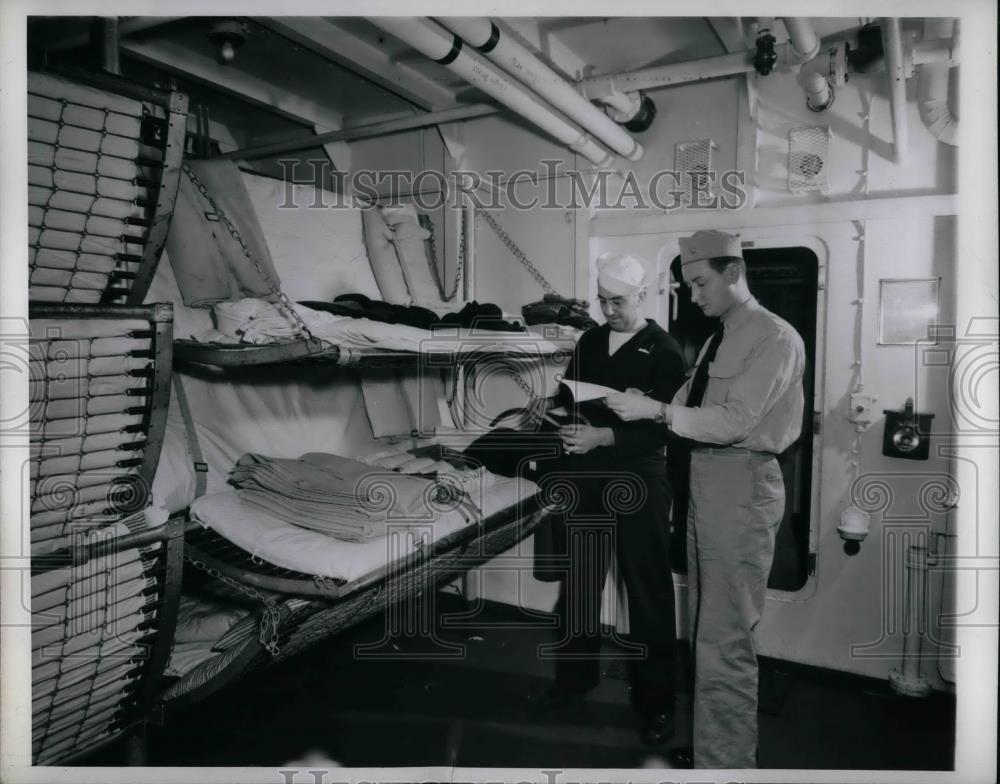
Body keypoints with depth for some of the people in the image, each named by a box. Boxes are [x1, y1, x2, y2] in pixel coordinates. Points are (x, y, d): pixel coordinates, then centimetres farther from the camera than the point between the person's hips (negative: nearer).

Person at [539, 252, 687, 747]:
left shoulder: (665, 352, -7)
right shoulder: (589, 341, 8)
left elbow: (664, 428, -14)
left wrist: (602, 436, -25)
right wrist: (564, 421, -6)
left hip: (637, 480, -5)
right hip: (585, 476, 5)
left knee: (647, 591, 7)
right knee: (578, 580, 15)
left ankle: (655, 701, 22)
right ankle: (575, 673, 35)